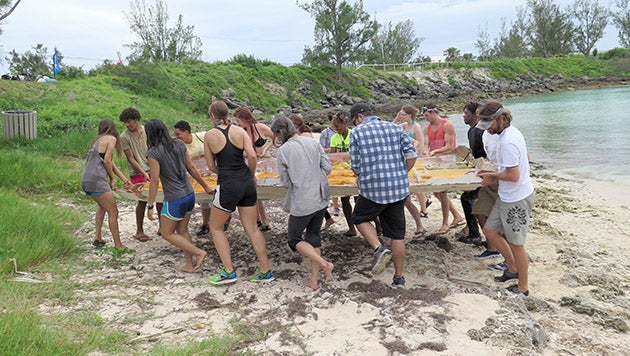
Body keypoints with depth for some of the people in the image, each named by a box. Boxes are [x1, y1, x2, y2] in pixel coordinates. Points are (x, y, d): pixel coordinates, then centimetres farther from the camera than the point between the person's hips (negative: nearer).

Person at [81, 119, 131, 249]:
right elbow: (106, 160, -10)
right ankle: (118, 245, -1)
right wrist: (112, 178, 3)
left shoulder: (96, 141, 24)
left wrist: (125, 180, 23)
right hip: (96, 181, -9)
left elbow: (111, 163, 24)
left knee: (103, 206, 30)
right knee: (113, 212, -2)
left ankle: (98, 238, 30)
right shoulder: (111, 139, 0)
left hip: (85, 181, 9)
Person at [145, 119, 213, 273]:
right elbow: (192, 168, 6)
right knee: (182, 230, 19)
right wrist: (206, 186, 17)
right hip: (189, 194, 7)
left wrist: (150, 206, -9)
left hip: (174, 200, -7)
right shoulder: (179, 145, 2)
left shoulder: (153, 153, -15)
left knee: (167, 233, 12)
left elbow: (155, 180, -15)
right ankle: (189, 265, 22)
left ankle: (199, 253, 3)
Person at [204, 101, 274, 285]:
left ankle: (229, 272, 12)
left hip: (228, 185, -4)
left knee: (216, 228, 15)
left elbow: (211, 166, 3)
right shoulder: (239, 130, 2)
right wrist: (251, 175, 8)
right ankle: (265, 272, 14)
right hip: (247, 182, 4)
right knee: (252, 229, 12)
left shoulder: (210, 135, -2)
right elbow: (252, 155, -8)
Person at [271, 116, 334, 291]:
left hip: (302, 203, -6)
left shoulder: (282, 151, -10)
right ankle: (314, 280, 20)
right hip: (320, 199, 6)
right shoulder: (313, 142, 3)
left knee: (294, 239, 13)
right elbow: (327, 167, 2)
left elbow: (286, 181, -5)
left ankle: (323, 263, -5)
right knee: (313, 236, 18)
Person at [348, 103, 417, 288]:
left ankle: (379, 249, 0)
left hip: (373, 189, -4)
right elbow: (412, 154, 4)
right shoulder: (395, 127, 10)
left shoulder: (357, 132, -1)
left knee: (360, 218, 22)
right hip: (399, 188, 4)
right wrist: (401, 175, 15)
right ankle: (399, 278, 19)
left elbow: (355, 166, -1)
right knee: (397, 234, 12)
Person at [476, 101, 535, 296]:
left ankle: (523, 287, 21)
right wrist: (494, 174, 9)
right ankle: (513, 269, 29)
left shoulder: (507, 142, -25)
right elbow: (525, 159, 18)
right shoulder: (511, 132, 7)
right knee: (490, 230, 16)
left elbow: (513, 176, -28)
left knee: (516, 244, 4)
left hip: (516, 199, -10)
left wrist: (493, 176, -9)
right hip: (507, 197, 10)